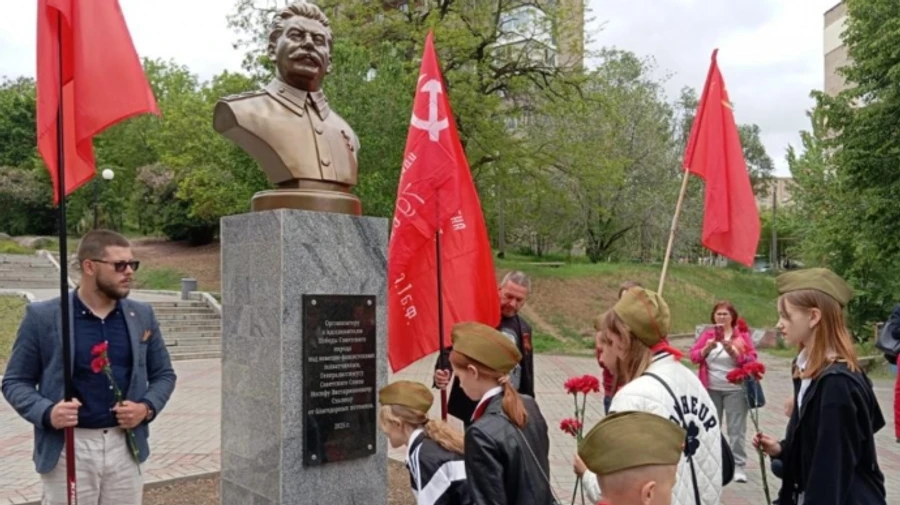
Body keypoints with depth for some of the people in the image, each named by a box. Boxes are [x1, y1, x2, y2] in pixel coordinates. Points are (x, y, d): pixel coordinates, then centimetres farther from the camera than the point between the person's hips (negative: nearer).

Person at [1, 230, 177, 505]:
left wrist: (147, 407, -8)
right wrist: (46, 412, -18)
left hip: (125, 447, 3)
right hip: (69, 449, -3)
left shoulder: (142, 315, 4)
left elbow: (163, 374, 11)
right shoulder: (42, 317, -5)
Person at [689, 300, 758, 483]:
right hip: (711, 389, 3)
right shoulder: (708, 334, 6)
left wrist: (733, 351, -20)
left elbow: (751, 360, -6)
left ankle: (738, 466, 4)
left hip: (735, 390, -3)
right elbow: (693, 356, 2)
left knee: (736, 429, -2)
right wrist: (707, 348, -16)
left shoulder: (742, 334, -1)